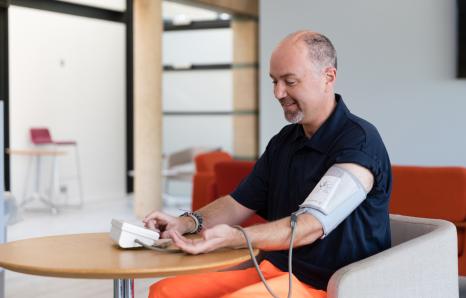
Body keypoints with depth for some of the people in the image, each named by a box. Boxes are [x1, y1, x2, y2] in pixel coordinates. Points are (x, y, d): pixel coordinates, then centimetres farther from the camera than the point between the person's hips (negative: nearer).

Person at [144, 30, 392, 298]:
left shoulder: (359, 140, -14)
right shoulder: (284, 142, 14)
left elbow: (314, 224, -25)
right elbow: (239, 204, 17)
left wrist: (234, 237, -37)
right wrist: (187, 222, -4)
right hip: (275, 271, 8)